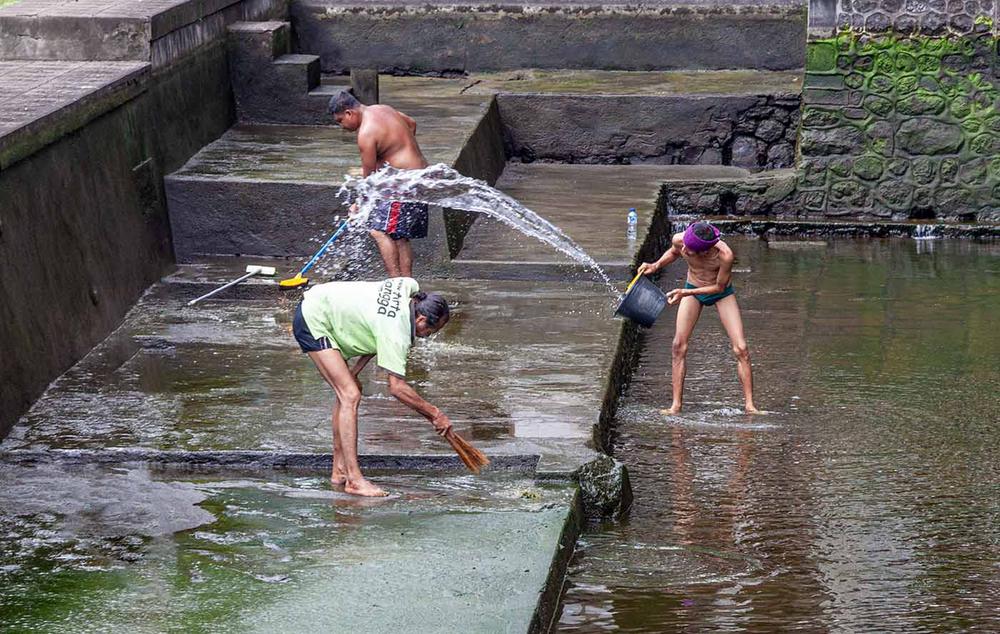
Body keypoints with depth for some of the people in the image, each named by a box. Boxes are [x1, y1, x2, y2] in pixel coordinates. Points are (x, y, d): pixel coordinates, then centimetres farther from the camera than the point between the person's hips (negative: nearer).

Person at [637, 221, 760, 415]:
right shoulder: (679, 241, -28)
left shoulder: (724, 255, -38)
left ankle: (750, 405, -4)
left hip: (721, 293, -3)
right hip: (692, 290, 3)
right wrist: (656, 266, -17)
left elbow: (719, 287, -21)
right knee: (679, 346, -8)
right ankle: (676, 404, -1)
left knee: (741, 349, -11)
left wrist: (685, 293, -28)